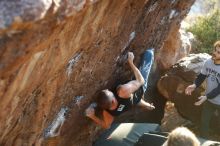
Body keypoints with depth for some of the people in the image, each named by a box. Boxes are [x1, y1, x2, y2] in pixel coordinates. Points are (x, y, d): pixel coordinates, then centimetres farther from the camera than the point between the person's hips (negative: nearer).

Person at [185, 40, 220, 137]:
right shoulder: (208, 62, -11)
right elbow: (201, 76, 1)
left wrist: (206, 96, -33)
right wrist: (194, 85, -17)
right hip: (209, 100, 5)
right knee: (204, 122, 19)